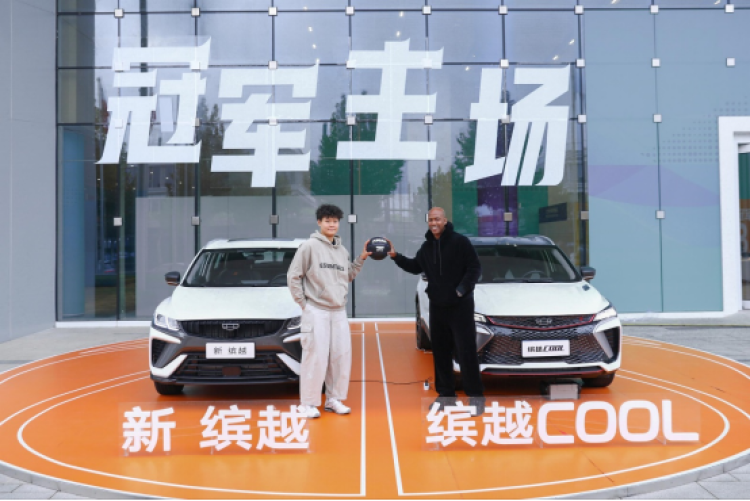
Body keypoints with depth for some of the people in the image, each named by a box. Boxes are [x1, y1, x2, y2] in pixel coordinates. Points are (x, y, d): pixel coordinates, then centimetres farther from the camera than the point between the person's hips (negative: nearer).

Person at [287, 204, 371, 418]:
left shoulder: (343, 251, 14)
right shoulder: (309, 246, -4)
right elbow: (293, 276, -4)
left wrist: (361, 258, 10)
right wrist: (303, 303, -6)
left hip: (339, 312, 6)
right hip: (316, 312, -6)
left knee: (342, 356, 6)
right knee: (315, 358, -6)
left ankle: (334, 399, 18)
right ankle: (308, 403, 5)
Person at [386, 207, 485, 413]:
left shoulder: (460, 241, -10)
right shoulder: (427, 246, 10)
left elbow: (475, 268, -11)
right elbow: (416, 267, 21)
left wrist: (462, 290, -18)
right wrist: (396, 256, 9)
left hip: (460, 306, -6)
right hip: (437, 306, 6)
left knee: (466, 351, -6)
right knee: (440, 352, 10)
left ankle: (476, 396, 2)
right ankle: (446, 393, 21)